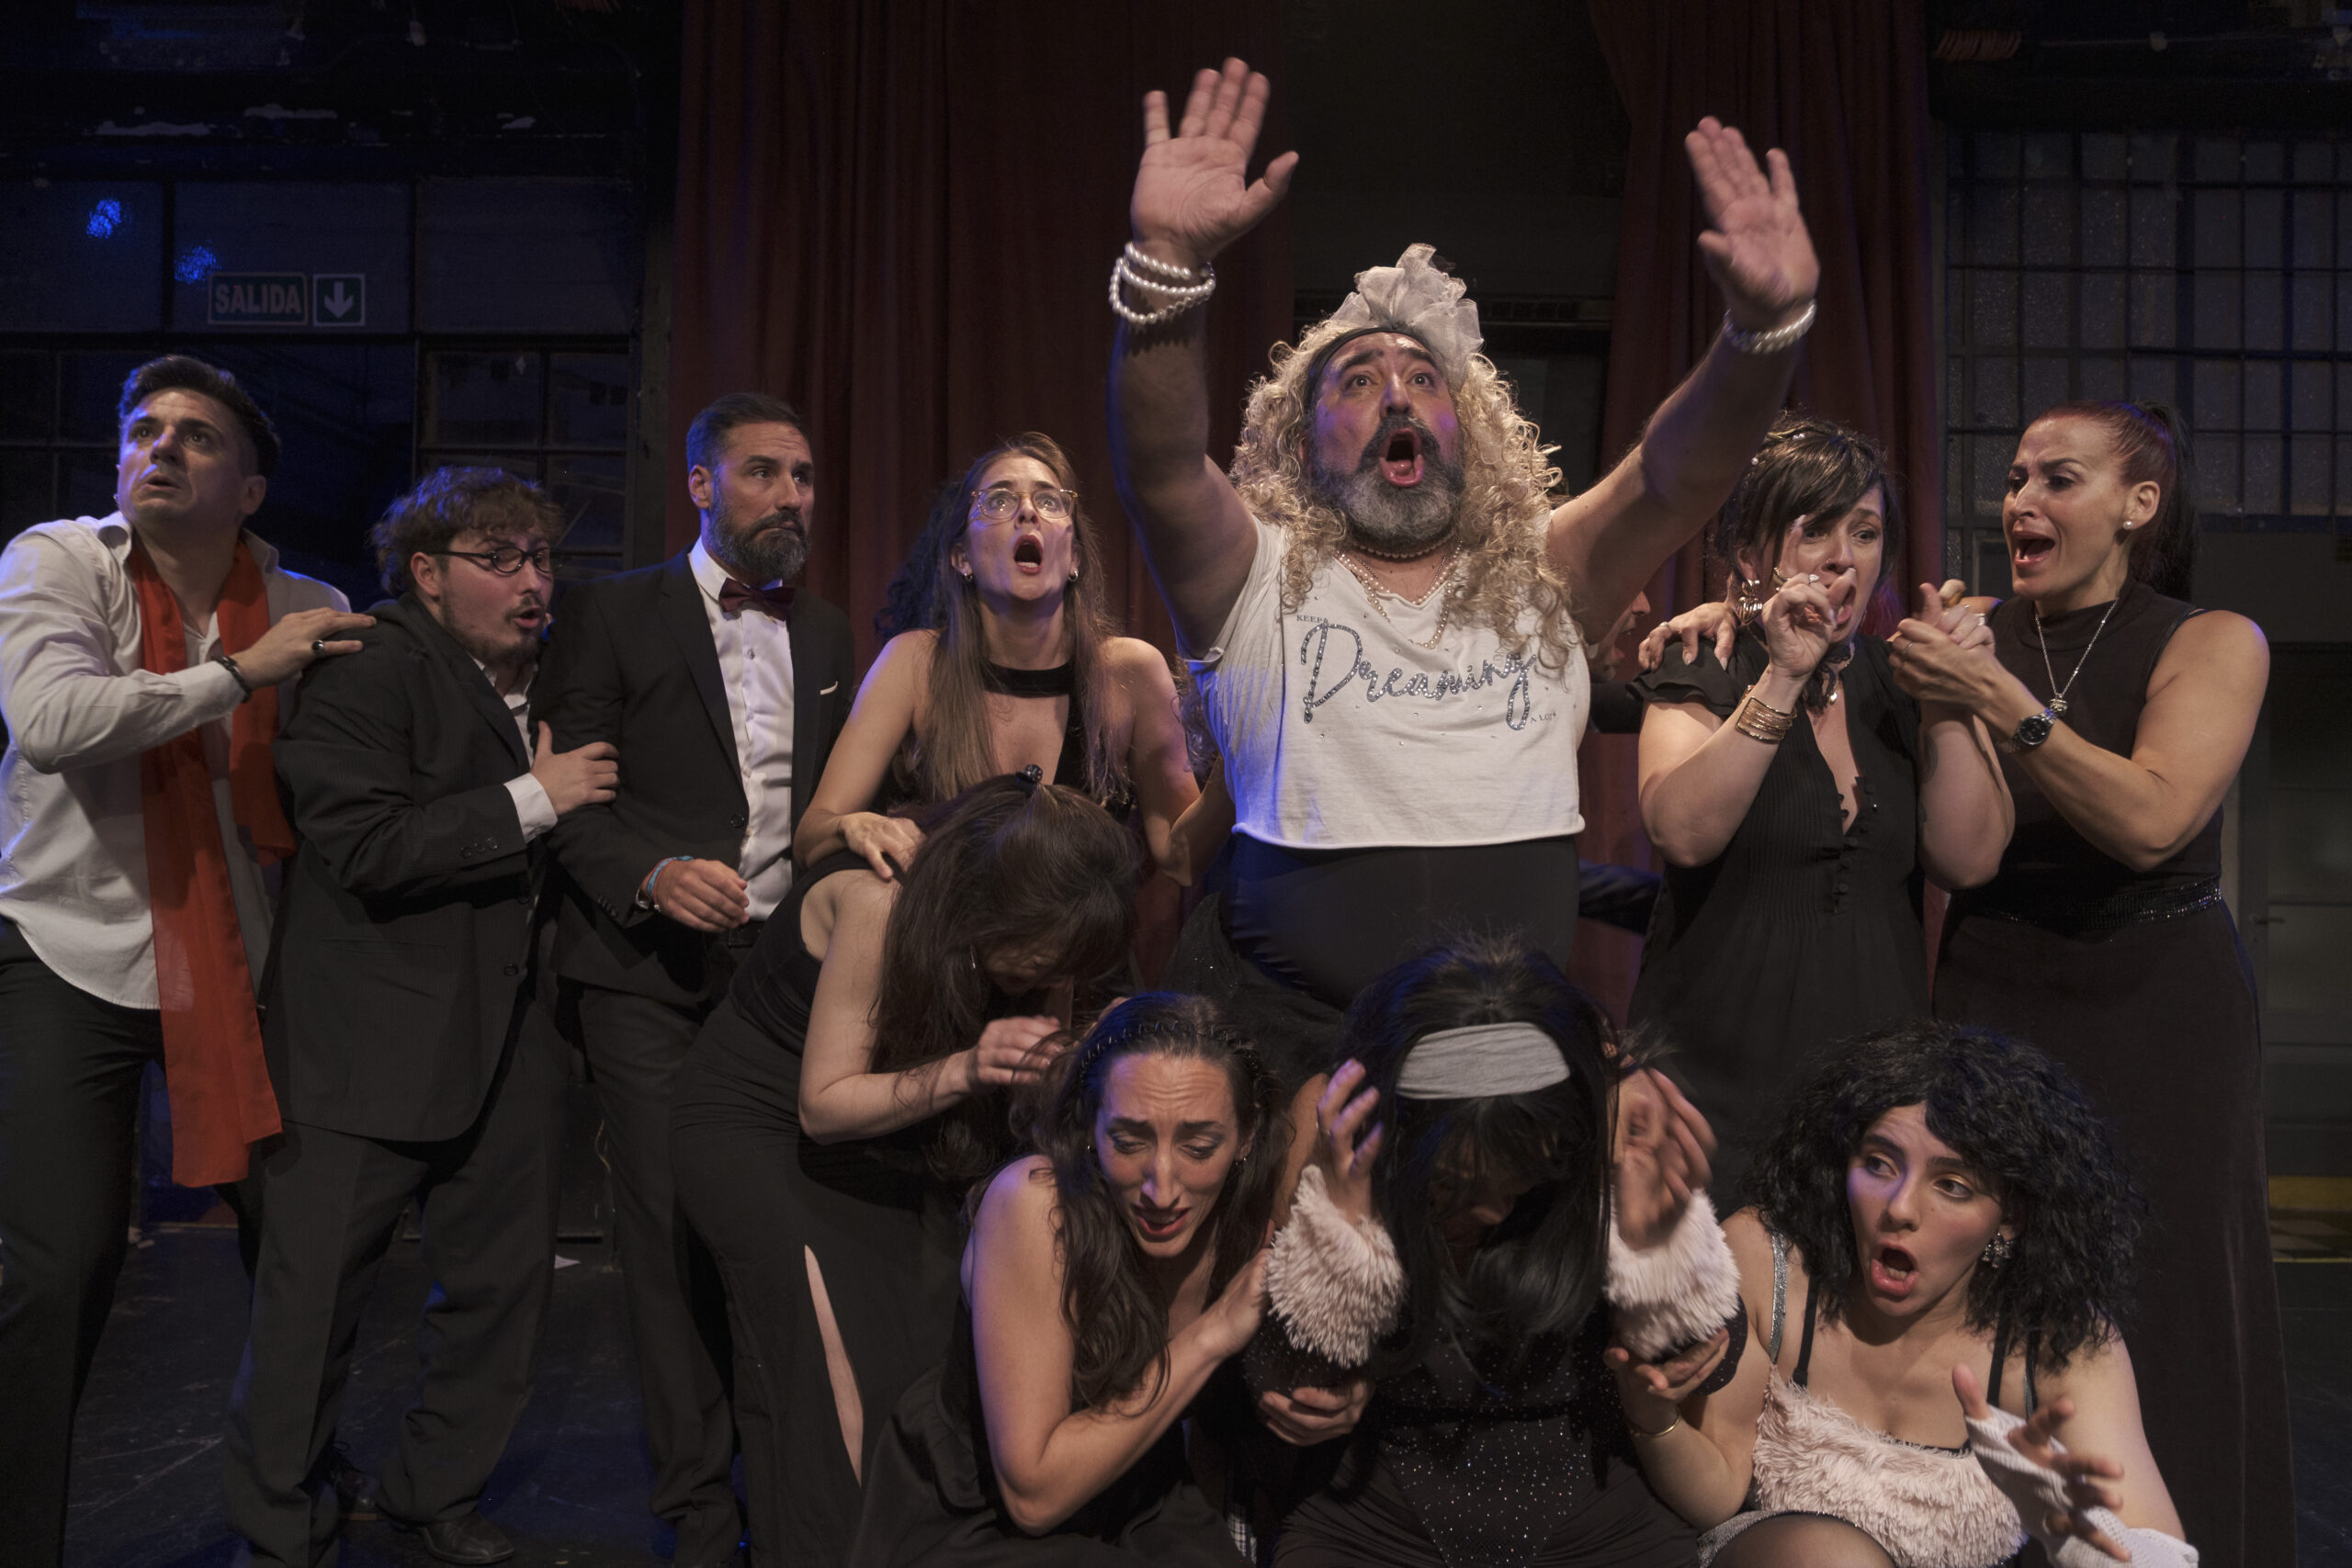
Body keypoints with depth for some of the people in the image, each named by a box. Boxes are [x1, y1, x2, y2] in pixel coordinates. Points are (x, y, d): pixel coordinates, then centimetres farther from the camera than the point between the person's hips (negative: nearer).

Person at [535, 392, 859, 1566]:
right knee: (673, 1232, -2)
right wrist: (652, 874, -18)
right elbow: (566, 797, -3)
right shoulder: (612, 614, 2)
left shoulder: (826, 633, 16)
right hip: (654, 972, -3)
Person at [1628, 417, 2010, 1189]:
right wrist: (1782, 678, -23)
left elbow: (1968, 860, -1)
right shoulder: (1703, 678, -1)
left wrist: (1948, 700, -9)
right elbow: (1683, 833, -21)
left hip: (1874, 1060, 4)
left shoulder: (1902, 683, 10)